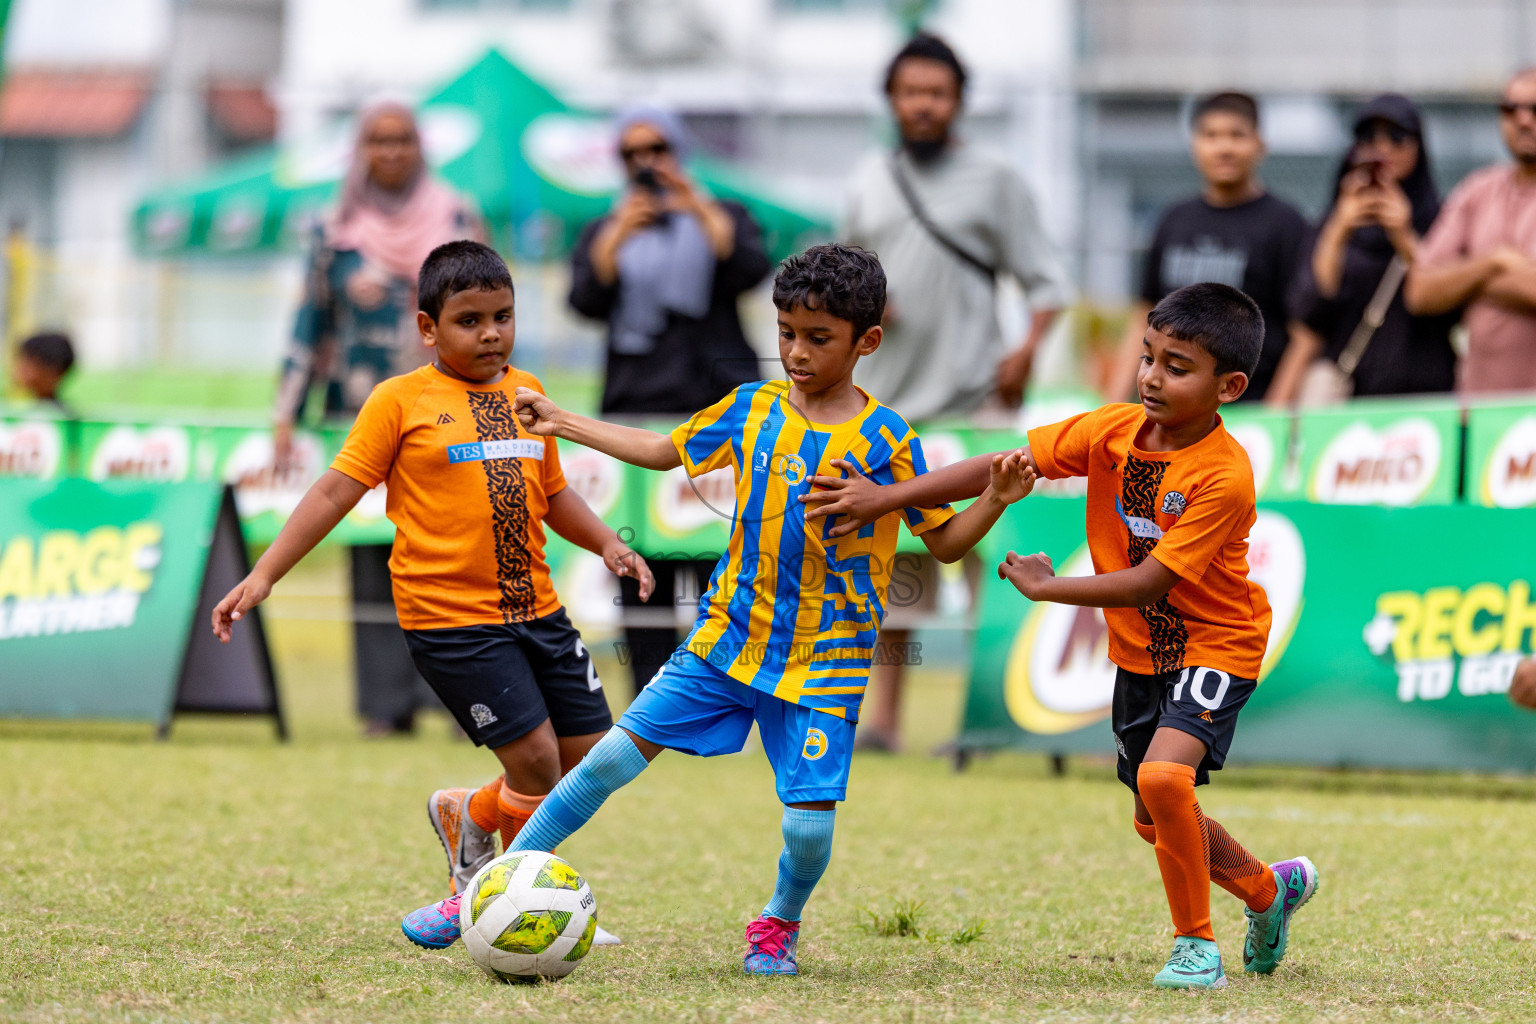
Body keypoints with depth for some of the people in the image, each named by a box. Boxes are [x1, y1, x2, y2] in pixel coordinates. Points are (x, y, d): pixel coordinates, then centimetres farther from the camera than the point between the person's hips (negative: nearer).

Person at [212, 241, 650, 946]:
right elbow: (336, 492, -4)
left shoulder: (527, 394, 12)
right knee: (536, 758, -13)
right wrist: (262, 577, -8)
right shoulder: (402, 401, -4)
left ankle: (468, 818, 29)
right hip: (449, 617, -6)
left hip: (535, 608, 6)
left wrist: (607, 544, 9)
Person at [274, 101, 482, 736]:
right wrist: (287, 413, 5)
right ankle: (387, 702, 1)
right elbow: (310, 324, 10)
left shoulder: (456, 222, 7)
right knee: (372, 558, -2)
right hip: (361, 414, 1)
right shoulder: (335, 233, 9)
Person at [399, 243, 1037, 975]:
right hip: (728, 636, 3)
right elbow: (664, 450, 18)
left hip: (825, 660, -3)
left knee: (809, 824, -11)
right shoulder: (752, 409, 3)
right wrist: (561, 422, 19)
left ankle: (781, 921, 24)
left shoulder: (885, 441, -8)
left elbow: (944, 541, -1)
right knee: (616, 755, -4)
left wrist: (995, 500, -20)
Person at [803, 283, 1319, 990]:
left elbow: (1148, 583, -28)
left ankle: (1196, 944, -12)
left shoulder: (1224, 477, -28)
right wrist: (885, 499, -19)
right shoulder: (1112, 432, -10)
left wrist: (1045, 588, -19)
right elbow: (1005, 468, -12)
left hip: (1214, 646, -7)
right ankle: (1270, 889, 45)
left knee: (1163, 775, -30)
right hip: (1139, 649, 7)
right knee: (1154, 821, 18)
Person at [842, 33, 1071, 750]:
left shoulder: (994, 181, 2)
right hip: (886, 396, 4)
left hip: (970, 400, -4)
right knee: (893, 552, 8)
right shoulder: (871, 180, 13)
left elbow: (1045, 279, 1)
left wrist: (1027, 351, -15)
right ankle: (884, 718, 13)